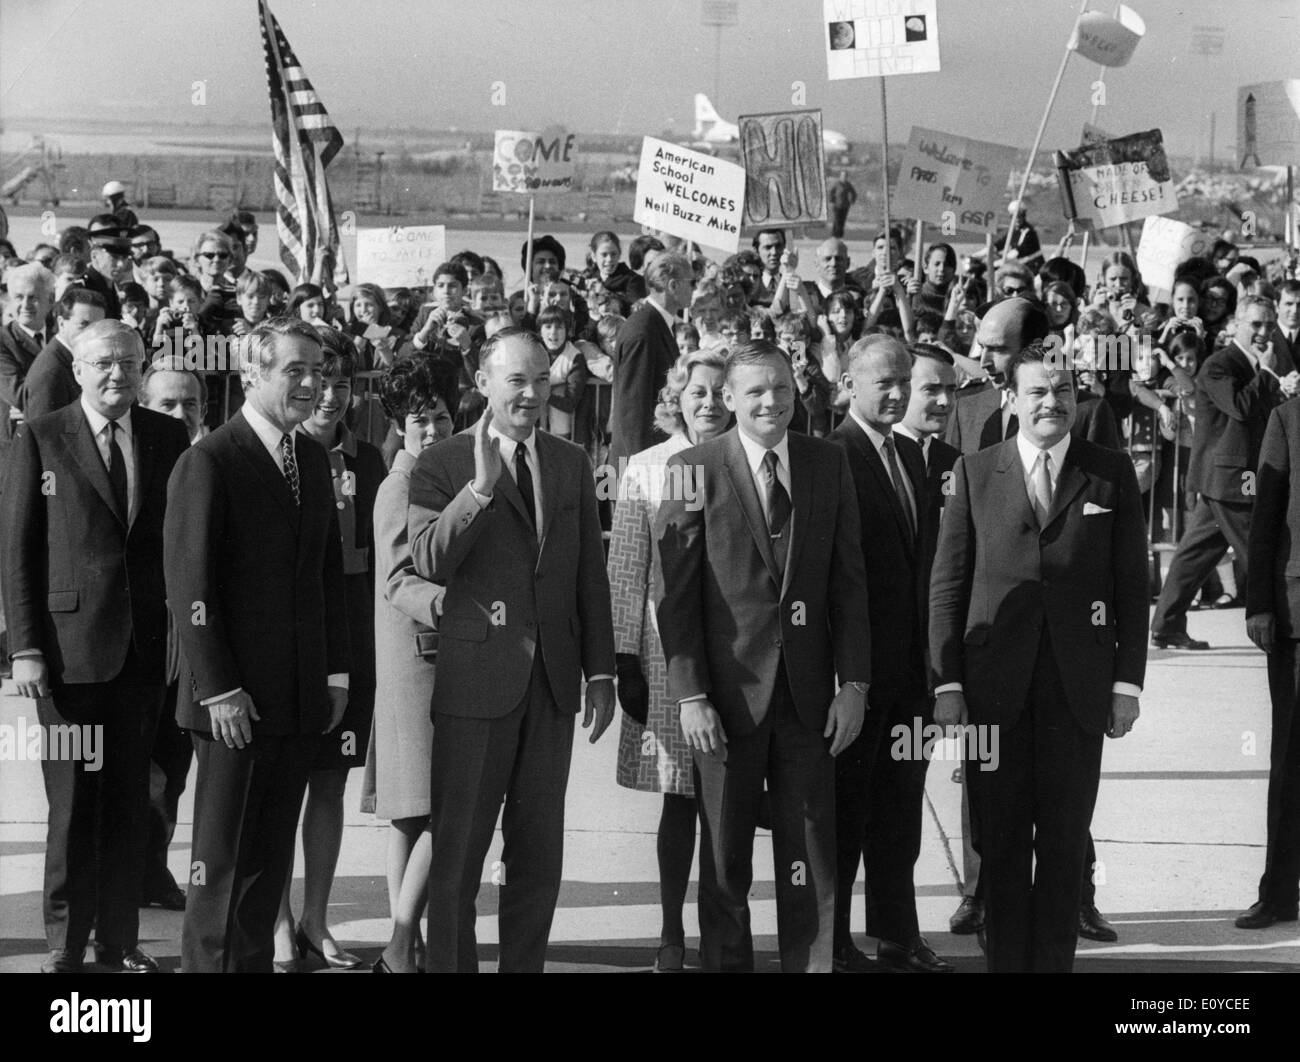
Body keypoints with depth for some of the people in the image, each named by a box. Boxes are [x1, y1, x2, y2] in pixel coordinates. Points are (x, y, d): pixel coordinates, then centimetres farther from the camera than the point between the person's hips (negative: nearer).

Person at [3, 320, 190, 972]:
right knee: (73, 801, 2)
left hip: (145, 645, 3)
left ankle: (119, 939, 19)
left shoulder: (169, 438, 8)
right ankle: (66, 944, 13)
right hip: (69, 646, -3)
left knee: (130, 800, 9)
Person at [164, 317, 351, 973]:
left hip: (302, 696, 7)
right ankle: (210, 962, 10)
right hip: (236, 699, -6)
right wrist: (217, 689, -15)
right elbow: (188, 584, -13)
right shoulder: (208, 462, -10)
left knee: (272, 855, 11)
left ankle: (255, 962, 19)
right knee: (223, 857, 1)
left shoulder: (314, 460, 13)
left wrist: (336, 672, 11)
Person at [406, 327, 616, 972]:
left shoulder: (571, 465, 11)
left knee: (539, 853, 10)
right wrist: (480, 487, -28)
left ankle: (524, 964, 18)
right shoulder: (441, 467, -4)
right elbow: (429, 562, -18)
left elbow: (591, 575, 12)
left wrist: (600, 672, 9)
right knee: (458, 850, 2)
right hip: (474, 678, -4)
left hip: (552, 679, 4)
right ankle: (448, 964, 12)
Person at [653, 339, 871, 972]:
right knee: (725, 860, 8)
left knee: (811, 861, 7)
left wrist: (853, 683, 0)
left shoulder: (829, 464, 5)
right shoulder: (694, 470, -5)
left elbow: (848, 582, 6)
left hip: (808, 692, 3)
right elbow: (674, 593, -5)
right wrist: (689, 695, -11)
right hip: (728, 692, -2)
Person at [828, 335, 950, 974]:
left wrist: (928, 658, 11)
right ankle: (833, 942, 14)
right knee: (845, 808, 3)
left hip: (908, 664, 8)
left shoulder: (910, 455, 14)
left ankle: (898, 936, 23)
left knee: (900, 808, 14)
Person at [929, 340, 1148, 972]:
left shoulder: (1112, 474, 6)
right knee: (1001, 842, 5)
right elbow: (947, 584, 4)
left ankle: (1054, 961, 14)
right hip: (995, 687, 0)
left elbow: (1131, 586, 5)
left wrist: (1128, 681, -1)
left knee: (1065, 843, 5)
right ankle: (1005, 960, 14)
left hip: (1079, 686, 0)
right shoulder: (975, 473, 5)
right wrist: (947, 682, -3)